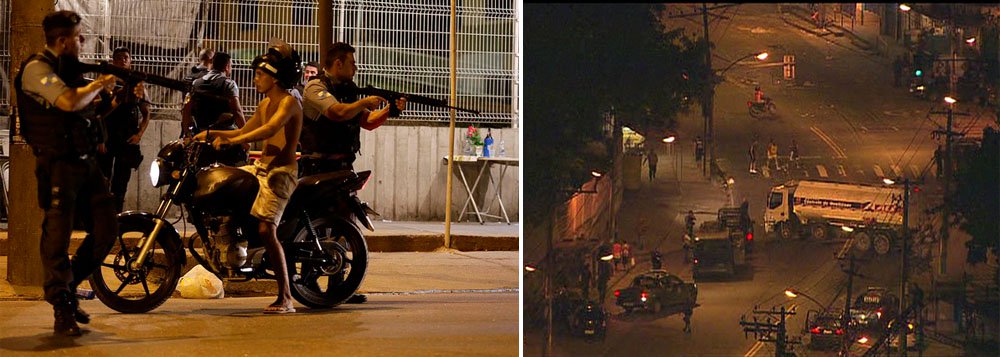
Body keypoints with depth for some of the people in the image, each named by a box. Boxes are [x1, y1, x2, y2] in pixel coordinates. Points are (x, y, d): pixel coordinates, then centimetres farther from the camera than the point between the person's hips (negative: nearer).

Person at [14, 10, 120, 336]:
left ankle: (69, 286, 20)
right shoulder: (37, 69, -12)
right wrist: (99, 84, -10)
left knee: (106, 226, 5)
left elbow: (88, 104, 25)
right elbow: (70, 102, -26)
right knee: (58, 235, -4)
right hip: (58, 165, -8)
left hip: (85, 162, 8)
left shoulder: (69, 68, 16)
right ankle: (62, 310, 1)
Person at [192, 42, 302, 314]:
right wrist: (212, 134, 12)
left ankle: (285, 299, -22)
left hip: (281, 172, -10)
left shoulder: (289, 102, -12)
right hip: (261, 167, 10)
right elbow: (244, 132, 26)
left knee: (266, 229, -21)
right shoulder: (265, 104, 17)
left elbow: (269, 130, -29)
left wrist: (231, 140, -33)